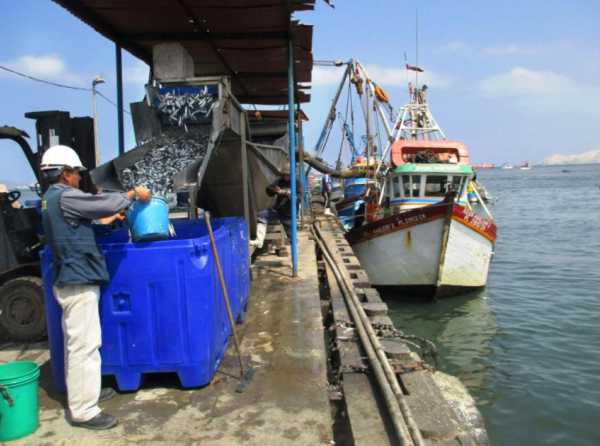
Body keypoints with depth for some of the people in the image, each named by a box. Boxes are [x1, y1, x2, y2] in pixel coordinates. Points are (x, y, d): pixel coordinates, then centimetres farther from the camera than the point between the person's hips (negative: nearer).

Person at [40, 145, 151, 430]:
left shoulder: (52, 199, 14)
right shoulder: (64, 197, -18)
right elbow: (106, 203, -18)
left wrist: (107, 219, 35)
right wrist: (133, 194, -3)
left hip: (70, 281, 11)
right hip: (78, 283, -11)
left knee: (76, 344, 20)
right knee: (84, 346, -5)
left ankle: (81, 392, 34)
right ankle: (83, 411, 3)